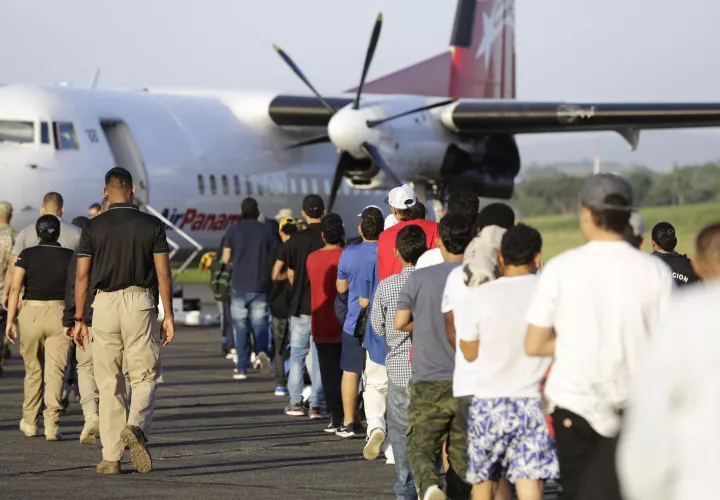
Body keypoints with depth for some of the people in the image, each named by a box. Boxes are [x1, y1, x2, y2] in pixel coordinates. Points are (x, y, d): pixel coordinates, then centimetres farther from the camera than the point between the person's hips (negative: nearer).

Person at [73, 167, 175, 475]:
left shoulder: (93, 228, 1)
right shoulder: (151, 225, 1)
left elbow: (82, 276, 1)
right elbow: (163, 274, -2)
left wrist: (79, 319, 7)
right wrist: (168, 315, 2)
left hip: (104, 305, 1)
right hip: (140, 303, -1)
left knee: (109, 384, 6)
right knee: (145, 377, 6)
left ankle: (111, 457, 4)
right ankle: (136, 427, -23)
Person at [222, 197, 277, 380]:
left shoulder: (233, 230, -1)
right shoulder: (267, 230, 0)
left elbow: (226, 258, 0)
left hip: (239, 286, 0)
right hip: (260, 287, 0)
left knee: (240, 327, 7)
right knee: (260, 324, 6)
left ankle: (241, 368, 6)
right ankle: (263, 351, -23)